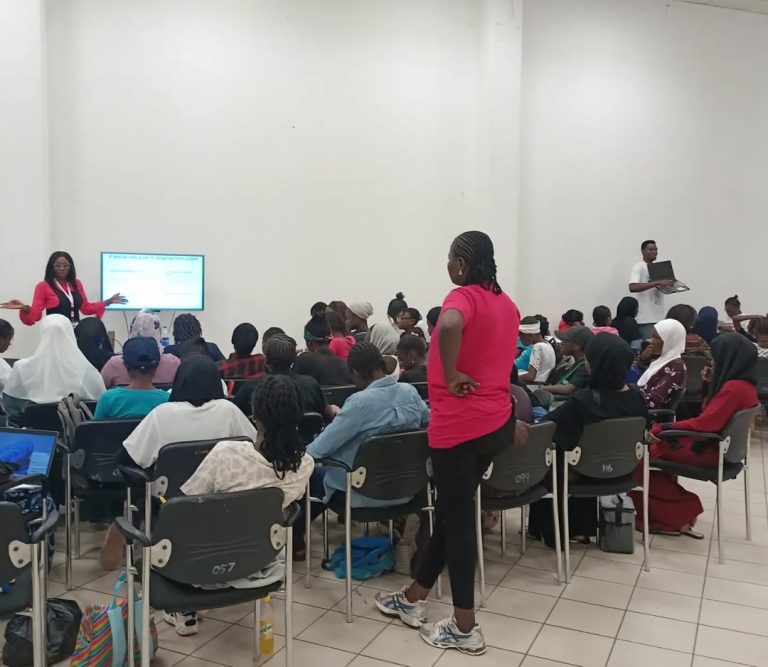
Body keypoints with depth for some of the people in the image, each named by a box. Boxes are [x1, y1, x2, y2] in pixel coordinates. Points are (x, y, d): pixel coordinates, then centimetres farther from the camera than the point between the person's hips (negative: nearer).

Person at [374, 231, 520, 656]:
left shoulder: (464, 297, -14)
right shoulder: (506, 303, 13)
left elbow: (450, 325, -38)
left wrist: (451, 375, -25)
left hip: (460, 425, -8)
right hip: (496, 421, 9)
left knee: (458, 518, 2)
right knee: (450, 510, 17)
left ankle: (465, 628, 13)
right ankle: (414, 599, 31)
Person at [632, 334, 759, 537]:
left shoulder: (734, 388, -22)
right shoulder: (745, 384, 8)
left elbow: (705, 423, -27)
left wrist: (663, 428, -21)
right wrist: (711, 384, 6)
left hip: (708, 451, -10)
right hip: (719, 445, 10)